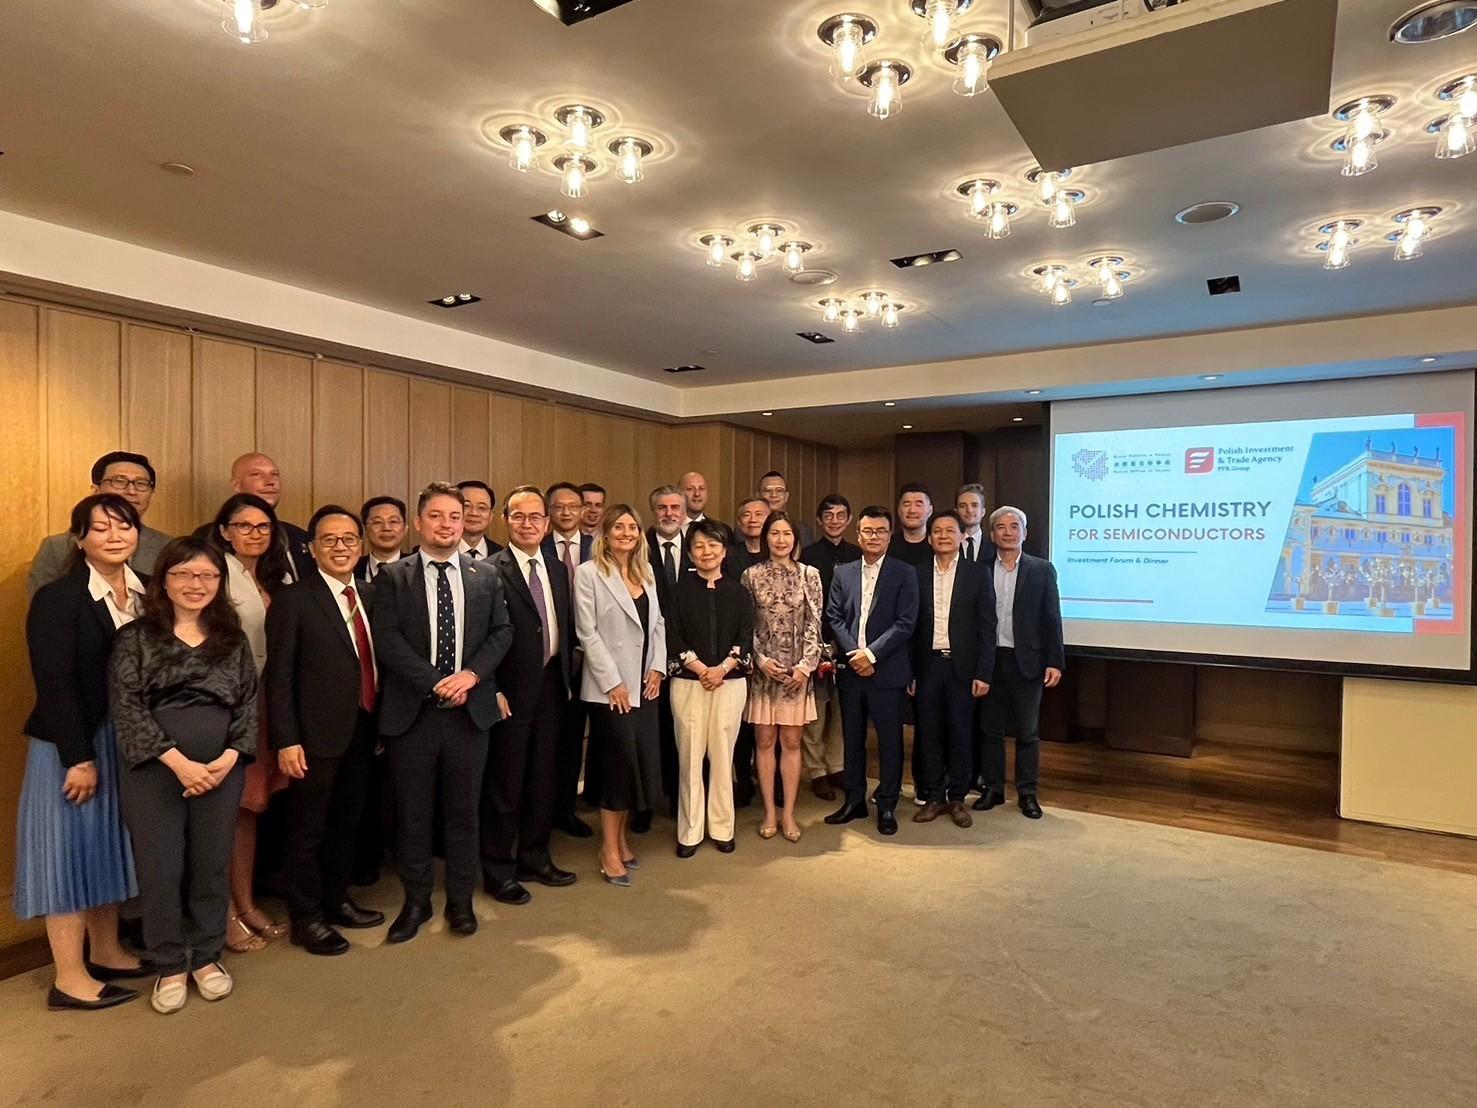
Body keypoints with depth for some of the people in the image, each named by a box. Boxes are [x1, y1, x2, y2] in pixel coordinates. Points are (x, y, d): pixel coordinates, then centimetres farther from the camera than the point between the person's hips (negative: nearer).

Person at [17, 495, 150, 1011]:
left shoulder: (146, 592, 4)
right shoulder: (57, 597, -14)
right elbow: (54, 685, -17)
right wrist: (79, 756, -17)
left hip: (128, 743, 6)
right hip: (71, 743, -6)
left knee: (108, 845, 16)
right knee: (71, 846, 3)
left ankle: (106, 953, 30)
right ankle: (69, 978, 15)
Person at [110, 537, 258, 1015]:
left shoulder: (233, 638, 8)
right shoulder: (136, 636, 0)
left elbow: (249, 702, 5)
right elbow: (126, 706, -7)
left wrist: (229, 757, -9)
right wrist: (178, 762, -14)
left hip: (222, 767, 2)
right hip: (154, 768, -2)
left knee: (212, 864, 9)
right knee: (160, 867, 4)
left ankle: (206, 957, 27)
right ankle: (169, 966, 23)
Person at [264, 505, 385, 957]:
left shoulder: (370, 595, 7)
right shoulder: (293, 600, -10)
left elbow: (376, 661, 9)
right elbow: (279, 677, -11)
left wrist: (382, 722, 6)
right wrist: (286, 741, -15)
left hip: (363, 733, 6)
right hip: (317, 737, -6)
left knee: (346, 823, 20)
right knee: (307, 831, 9)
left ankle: (337, 901, 38)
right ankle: (306, 920, 25)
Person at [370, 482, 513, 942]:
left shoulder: (486, 578, 7)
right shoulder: (392, 578, 0)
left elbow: (502, 632, 4)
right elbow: (387, 640, -9)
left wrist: (471, 674, -12)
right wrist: (436, 684, -16)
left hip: (470, 709, 2)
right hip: (412, 711, -1)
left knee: (464, 810, 11)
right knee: (413, 813, 10)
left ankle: (461, 900, 26)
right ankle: (416, 901, 27)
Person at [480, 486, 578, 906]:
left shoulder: (557, 571, 10)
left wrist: (565, 675, 7)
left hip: (550, 687, 6)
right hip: (511, 693, -6)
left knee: (542, 777, 16)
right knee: (504, 784, 6)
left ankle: (534, 856, 32)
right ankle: (498, 869, 21)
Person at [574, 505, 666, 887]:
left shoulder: (646, 571, 11)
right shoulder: (589, 573, -7)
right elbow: (587, 632, -11)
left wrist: (658, 667, 1)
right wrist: (613, 682, -13)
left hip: (645, 682, 6)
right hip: (612, 685, -6)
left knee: (644, 761, 7)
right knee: (623, 760, -5)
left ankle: (621, 836, 25)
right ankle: (609, 851, 10)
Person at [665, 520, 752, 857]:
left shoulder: (737, 591, 6)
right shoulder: (680, 590, 2)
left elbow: (746, 638, 2)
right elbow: (673, 638, -3)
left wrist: (722, 669, -12)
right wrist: (701, 669, -12)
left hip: (730, 682, 1)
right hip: (688, 683, -1)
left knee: (722, 757, 7)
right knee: (689, 758, 2)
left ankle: (721, 828, 20)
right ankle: (690, 832, 14)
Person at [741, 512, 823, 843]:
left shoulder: (809, 575, 1)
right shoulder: (752, 575, 1)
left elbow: (814, 624, -1)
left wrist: (805, 665, -9)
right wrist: (761, 660, -10)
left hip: (797, 670, 0)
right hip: (762, 669, 0)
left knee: (791, 742, 6)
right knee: (764, 741, 6)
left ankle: (788, 813, 16)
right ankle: (769, 812, 17)